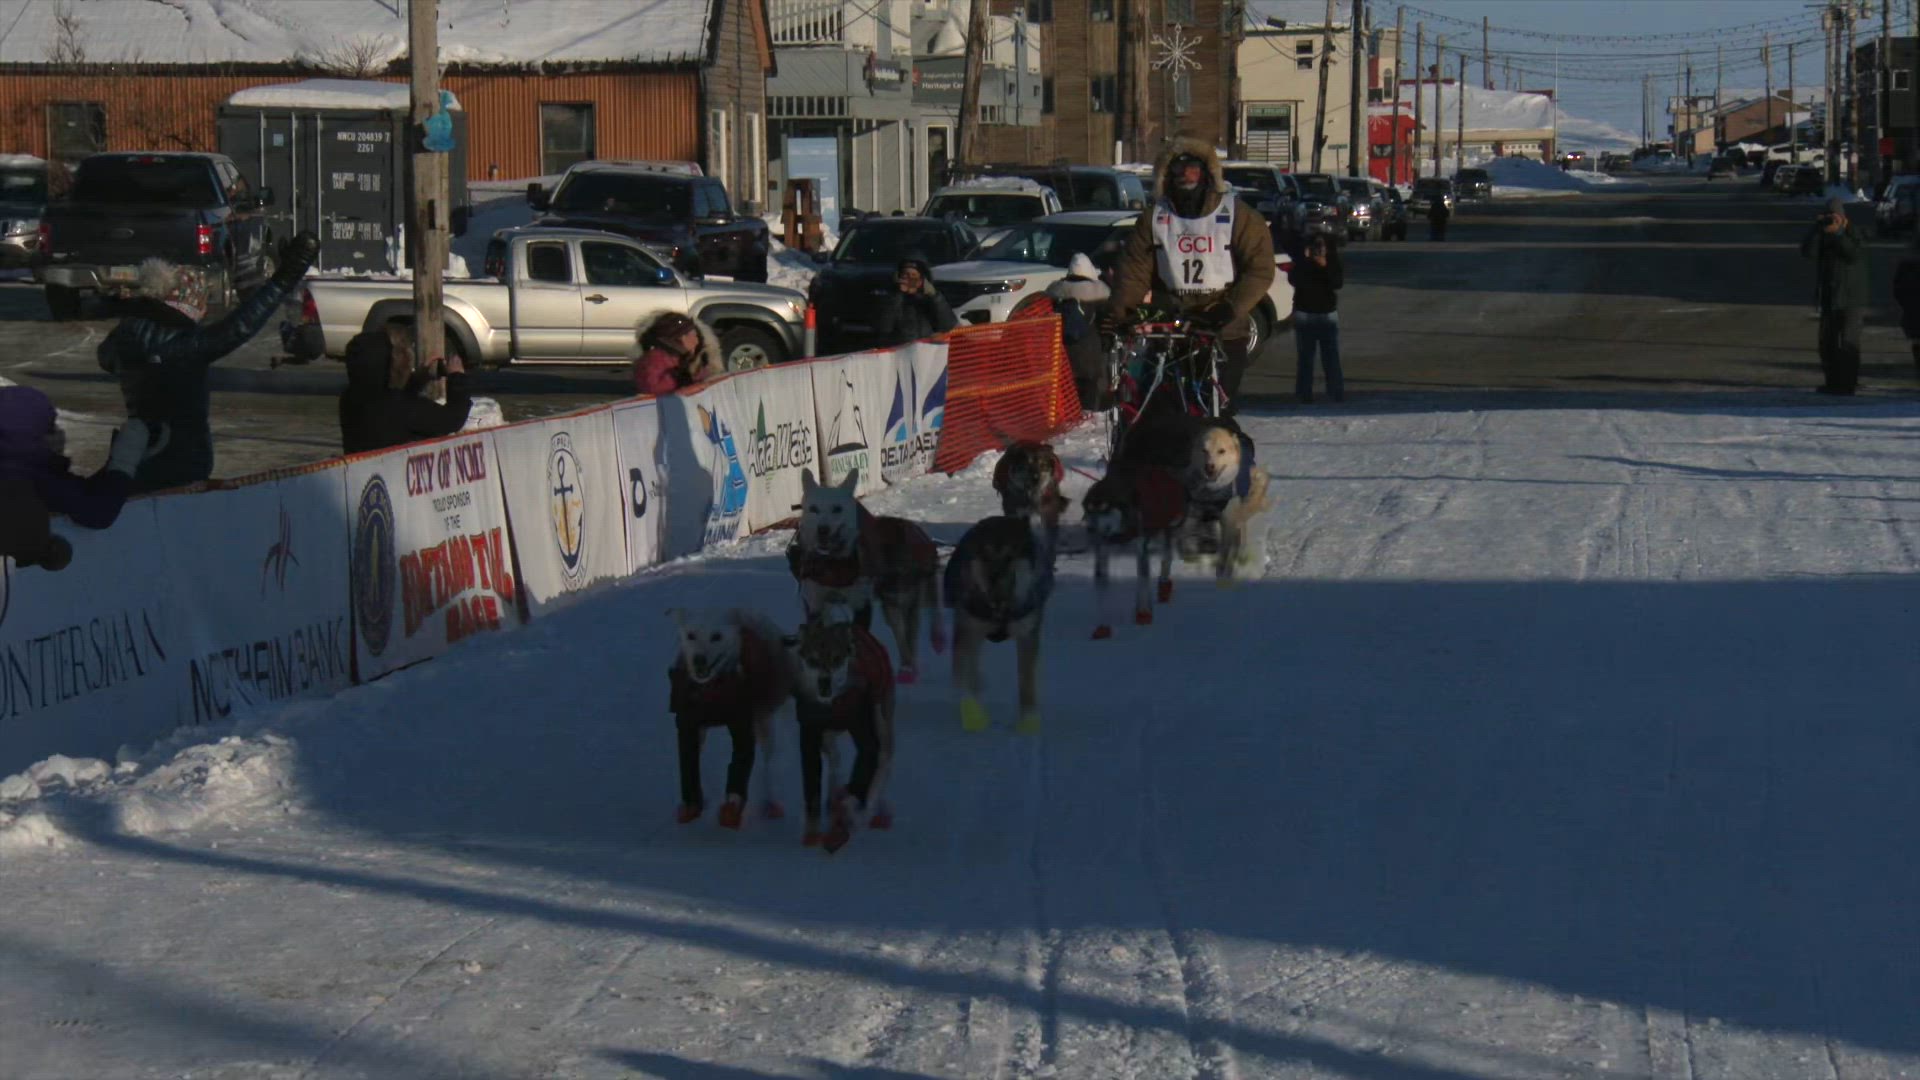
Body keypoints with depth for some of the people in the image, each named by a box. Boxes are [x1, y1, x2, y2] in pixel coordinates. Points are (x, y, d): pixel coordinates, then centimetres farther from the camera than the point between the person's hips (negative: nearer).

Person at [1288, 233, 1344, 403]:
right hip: (1304, 314, -1)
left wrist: (1326, 267, -21)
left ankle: (1337, 392, 1)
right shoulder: (1301, 264, 3)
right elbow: (1294, 279, -16)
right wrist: (1308, 261, -19)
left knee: (1331, 355, -1)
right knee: (1305, 356, -3)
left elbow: (1339, 282, -10)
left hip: (1328, 314, 1)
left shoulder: (1333, 263, 6)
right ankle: (1304, 393, -3)